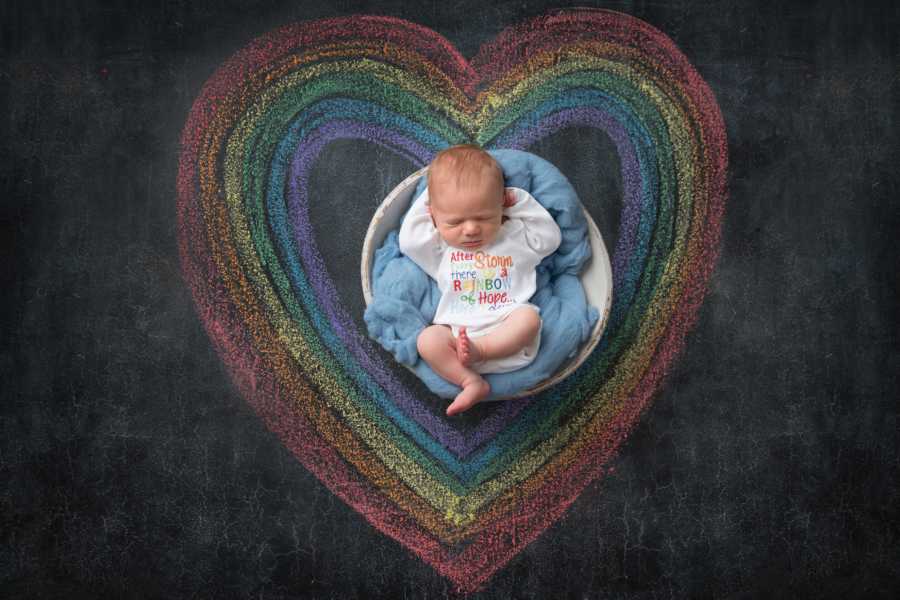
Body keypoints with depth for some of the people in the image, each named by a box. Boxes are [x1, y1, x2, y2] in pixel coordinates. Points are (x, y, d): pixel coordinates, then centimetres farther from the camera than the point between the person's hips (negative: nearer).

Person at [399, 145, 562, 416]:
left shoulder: (516, 236, 15)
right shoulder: (440, 248, 14)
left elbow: (551, 237, 13)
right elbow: (408, 241, 5)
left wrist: (523, 204, 9)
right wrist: (424, 204, 11)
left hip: (508, 329, 0)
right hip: (457, 330, 1)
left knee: (530, 317, -31)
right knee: (427, 339, -27)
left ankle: (478, 350, -33)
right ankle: (471, 381, -26)